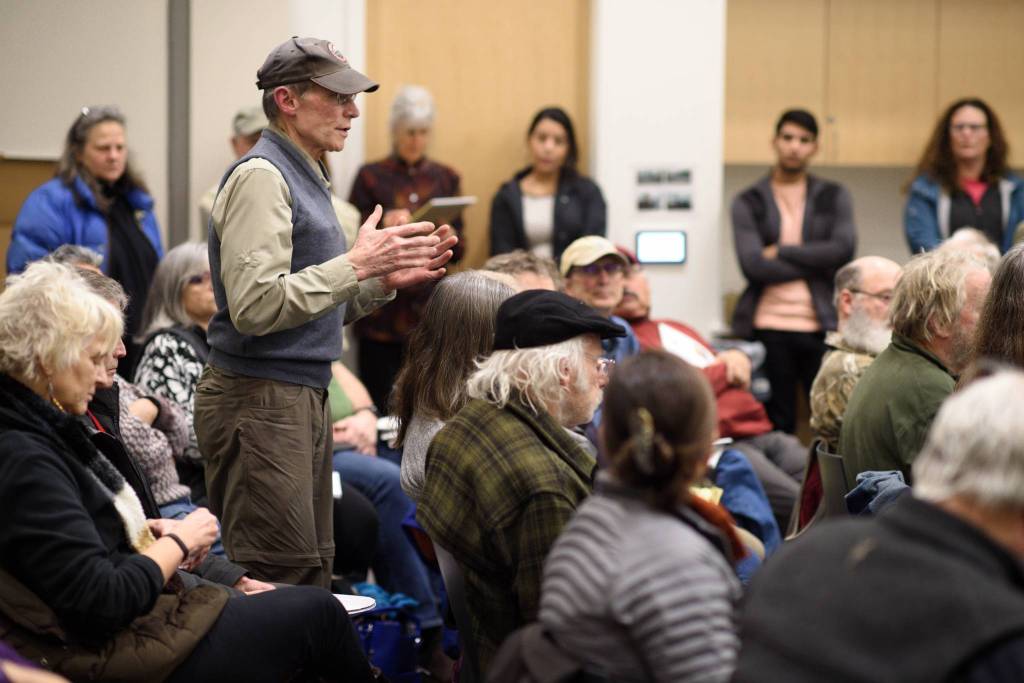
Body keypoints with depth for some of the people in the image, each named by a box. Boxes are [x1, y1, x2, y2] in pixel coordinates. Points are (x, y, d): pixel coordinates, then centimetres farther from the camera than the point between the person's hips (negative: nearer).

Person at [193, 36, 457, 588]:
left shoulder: (306, 179, 19)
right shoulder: (260, 176, -12)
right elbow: (254, 305, -23)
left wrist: (387, 279, 8)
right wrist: (356, 264, -19)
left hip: (304, 397, 10)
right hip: (259, 401, -10)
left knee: (313, 583, 10)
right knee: (281, 584, -10)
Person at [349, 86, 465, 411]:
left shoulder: (445, 178, 12)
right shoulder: (371, 177, 4)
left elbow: (458, 250, 9)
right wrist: (384, 226, -18)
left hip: (430, 310, 2)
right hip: (381, 311, -2)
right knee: (380, 407, -5)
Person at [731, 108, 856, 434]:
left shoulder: (834, 197, 14)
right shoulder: (748, 202, 9)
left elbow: (844, 248, -4)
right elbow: (753, 264, -7)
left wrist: (781, 252, -5)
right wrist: (817, 265, -6)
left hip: (822, 325, 1)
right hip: (769, 325, -1)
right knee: (776, 426, 2)